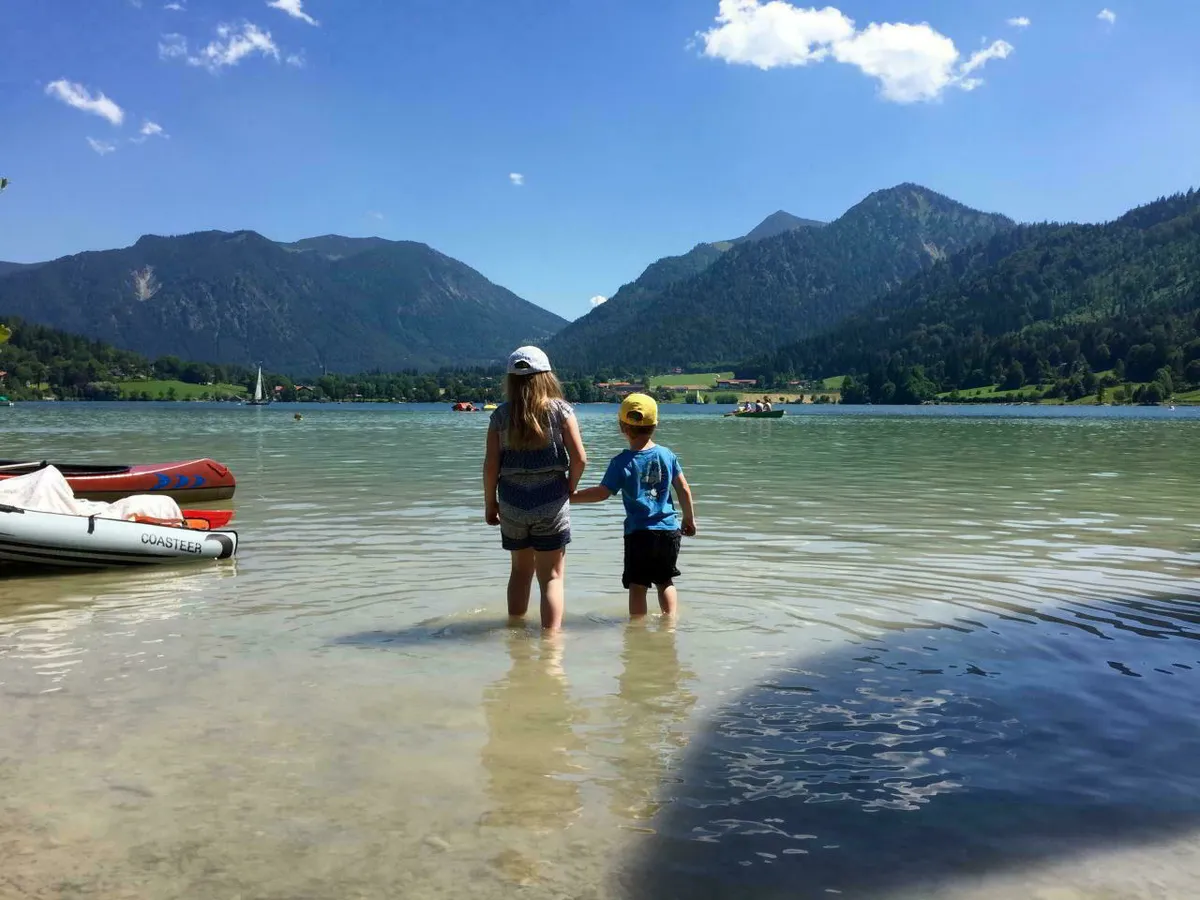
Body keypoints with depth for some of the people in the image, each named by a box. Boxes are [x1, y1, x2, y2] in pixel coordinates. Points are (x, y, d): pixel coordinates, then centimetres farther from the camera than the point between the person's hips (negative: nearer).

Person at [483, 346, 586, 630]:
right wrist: (569, 489, 5)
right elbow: (579, 458, -11)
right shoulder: (560, 409, -6)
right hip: (551, 502, -2)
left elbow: (491, 464, -3)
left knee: (521, 569, 22)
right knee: (552, 576, 5)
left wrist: (490, 502, 9)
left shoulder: (501, 414, -2)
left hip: (512, 503, 3)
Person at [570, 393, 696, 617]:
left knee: (637, 585, 5)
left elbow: (602, 492, -11)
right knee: (665, 581, 19)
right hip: (669, 530, 3)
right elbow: (684, 490, 5)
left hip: (638, 533, -3)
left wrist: (571, 496, -1)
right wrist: (689, 518, 18)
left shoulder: (622, 462, -9)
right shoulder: (667, 455, 1)